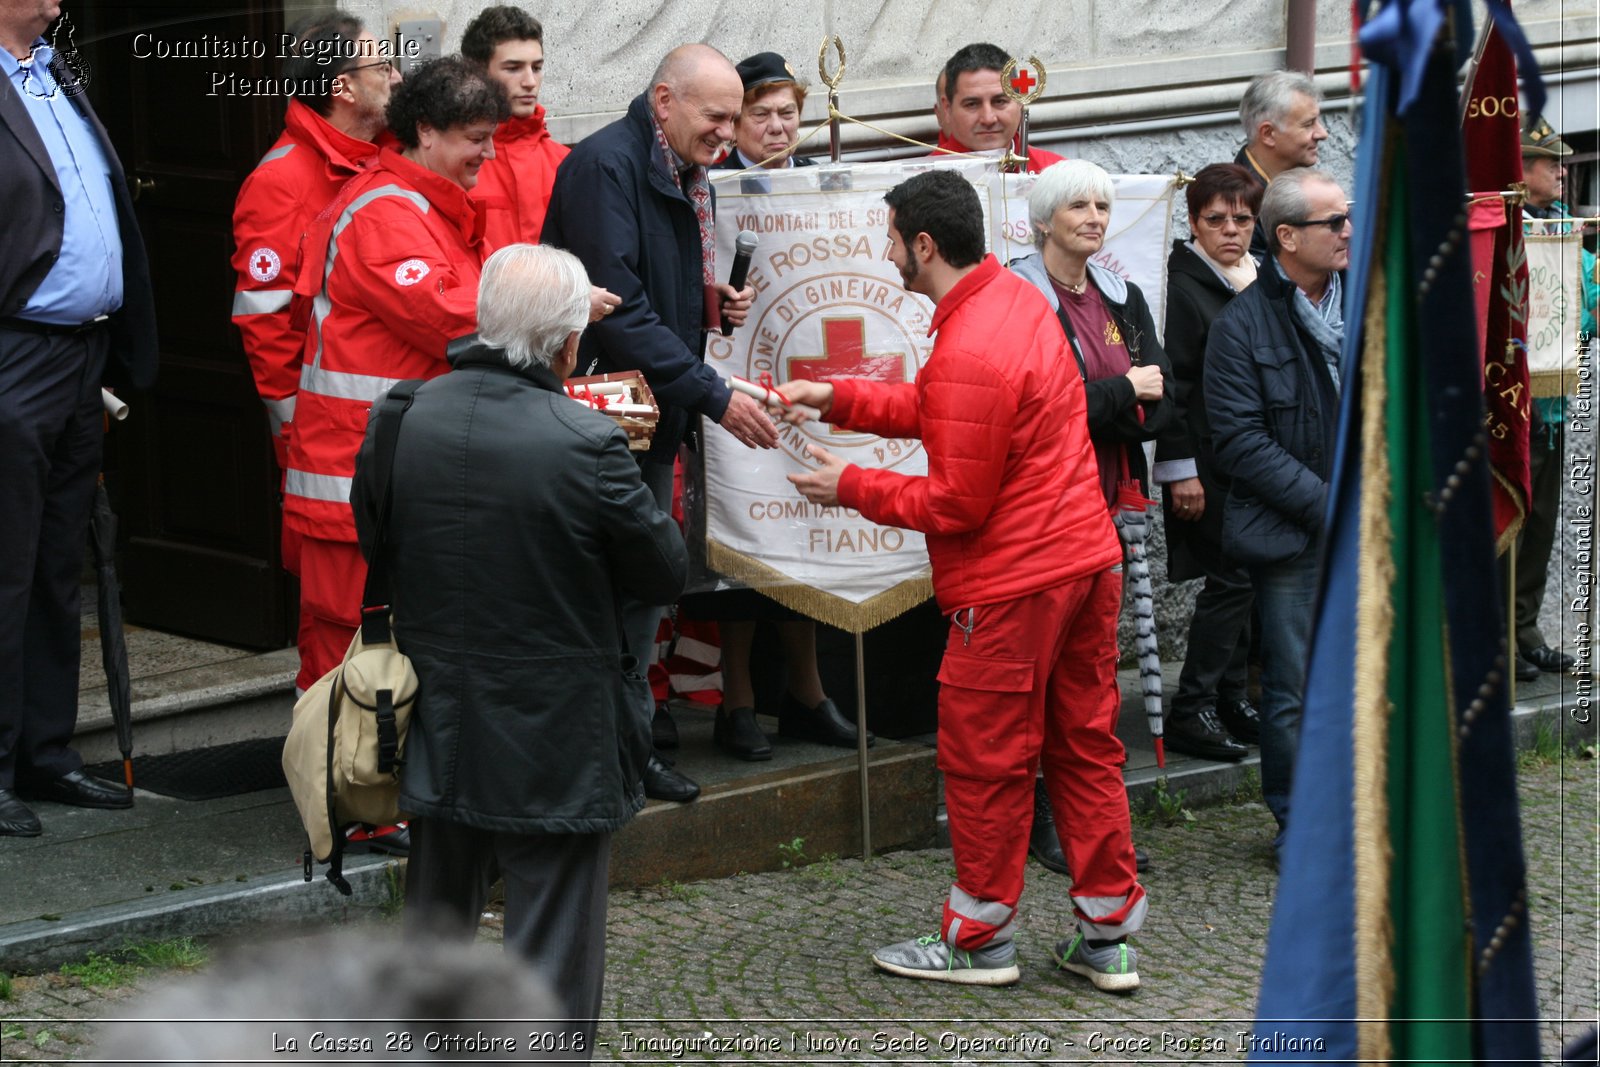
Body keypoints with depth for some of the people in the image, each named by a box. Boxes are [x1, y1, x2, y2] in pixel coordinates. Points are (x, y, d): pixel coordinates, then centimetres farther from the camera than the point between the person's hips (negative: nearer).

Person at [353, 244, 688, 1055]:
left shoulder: (399, 421, -5)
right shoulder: (585, 444, -20)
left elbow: (372, 541, 10)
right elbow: (666, 574, -9)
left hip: (437, 737, 5)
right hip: (556, 748, -5)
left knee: (432, 936, 22)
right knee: (551, 963, 5)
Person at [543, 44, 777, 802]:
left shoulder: (690, 178, 11)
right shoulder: (604, 165, -17)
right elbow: (620, 310, -23)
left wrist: (719, 303, 5)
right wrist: (714, 395, -24)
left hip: (655, 413, 9)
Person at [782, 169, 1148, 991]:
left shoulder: (969, 353, -22)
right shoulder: (1015, 298, 8)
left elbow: (956, 503, -18)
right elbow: (935, 410, 18)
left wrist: (850, 488, -7)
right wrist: (837, 399, 14)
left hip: (1014, 583, -9)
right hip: (1086, 559, 10)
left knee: (987, 761, 5)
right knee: (1085, 745, 13)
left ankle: (979, 940, 17)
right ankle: (1107, 936, 19)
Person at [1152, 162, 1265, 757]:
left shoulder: (1255, 281, 13)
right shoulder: (1182, 284, -12)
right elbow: (1173, 384, -15)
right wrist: (1180, 469, -17)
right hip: (1207, 463, -8)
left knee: (1243, 578, 10)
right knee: (1231, 578, -9)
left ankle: (1231, 698, 18)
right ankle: (1190, 713, -2)